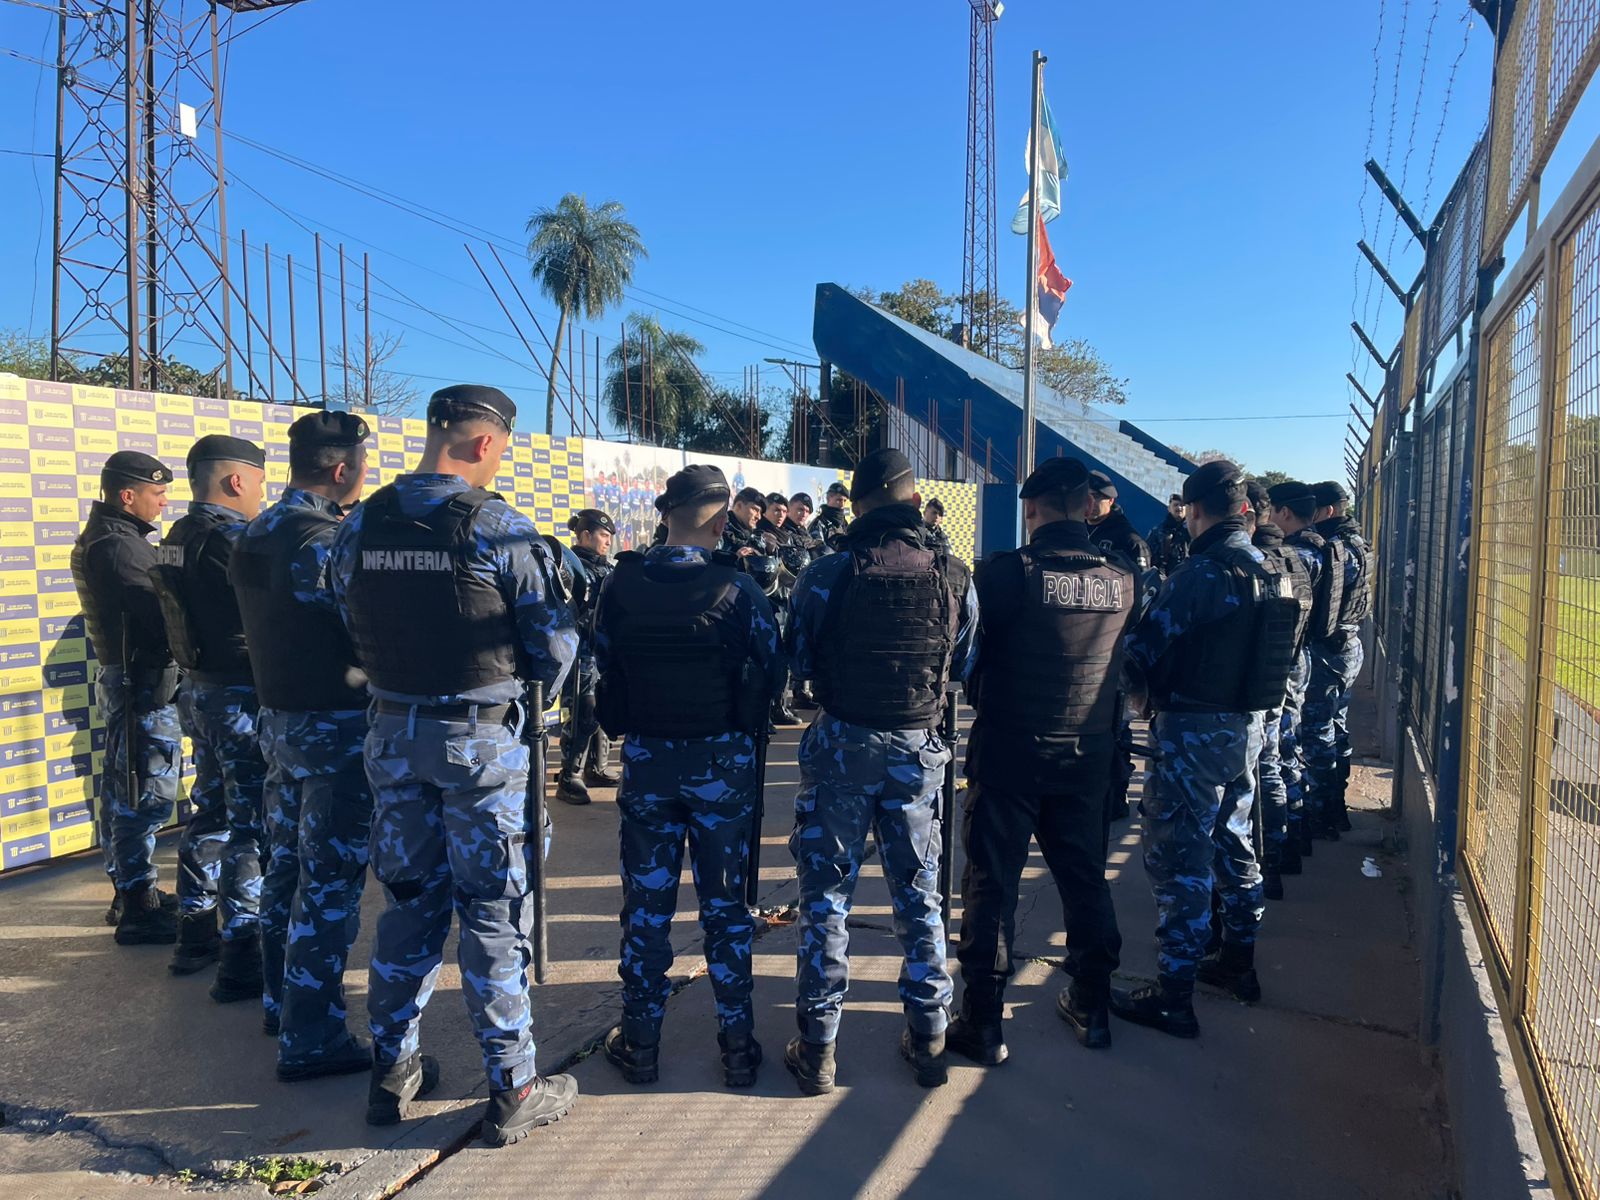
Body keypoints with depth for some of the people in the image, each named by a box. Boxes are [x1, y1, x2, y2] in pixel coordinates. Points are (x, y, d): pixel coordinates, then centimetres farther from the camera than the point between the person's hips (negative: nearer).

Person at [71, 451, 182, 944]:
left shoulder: (102, 537, 14)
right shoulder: (118, 546, -19)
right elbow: (161, 615, -23)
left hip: (122, 676, 11)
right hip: (143, 683, -11)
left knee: (124, 792, 17)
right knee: (147, 794, -5)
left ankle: (129, 893, 29)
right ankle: (138, 911, 2)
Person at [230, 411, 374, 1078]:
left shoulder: (255, 535, 8)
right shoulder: (328, 540, -20)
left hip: (278, 716, 9)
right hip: (335, 724, -9)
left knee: (286, 864, 19)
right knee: (330, 880, -2)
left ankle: (281, 1000, 34)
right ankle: (310, 1040, 5)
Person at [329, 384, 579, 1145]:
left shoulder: (359, 526, 1)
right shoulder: (499, 528, -15)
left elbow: (347, 623, 9)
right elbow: (554, 640, -11)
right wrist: (531, 702, 8)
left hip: (393, 732, 5)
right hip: (482, 737, -5)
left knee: (409, 901, 18)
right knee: (494, 914, 4)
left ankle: (393, 1072, 30)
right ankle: (513, 1093, 15)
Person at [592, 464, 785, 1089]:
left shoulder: (621, 582, -8)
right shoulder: (737, 586, -14)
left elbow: (604, 662, 3)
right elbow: (772, 673, -7)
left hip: (645, 757, 2)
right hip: (722, 759, -1)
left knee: (647, 904, 13)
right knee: (725, 903, 10)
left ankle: (640, 1043, 23)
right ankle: (738, 1044, 20)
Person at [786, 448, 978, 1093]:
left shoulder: (825, 574, -12)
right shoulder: (953, 576, -6)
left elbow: (798, 660, -1)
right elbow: (965, 665, 6)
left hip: (839, 745, -2)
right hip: (918, 749, 2)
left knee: (826, 895, 9)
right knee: (919, 895, 15)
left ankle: (817, 1048, 17)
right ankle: (927, 1039, 27)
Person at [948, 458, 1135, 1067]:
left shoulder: (1009, 571, -16)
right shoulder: (1123, 580, -3)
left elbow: (970, 650, -7)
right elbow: (1129, 662, 8)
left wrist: (980, 696, 12)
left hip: (1010, 747, -4)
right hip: (1088, 751, 4)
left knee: (993, 880, 6)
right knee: (1083, 874, 18)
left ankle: (983, 1022, 13)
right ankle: (1092, 1006, 31)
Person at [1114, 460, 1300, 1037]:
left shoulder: (1199, 573, -21)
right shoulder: (1269, 571, 5)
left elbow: (1144, 648, -20)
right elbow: (1275, 650, 15)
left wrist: (1143, 693, -1)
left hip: (1193, 730, -9)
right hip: (1248, 723, 9)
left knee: (1178, 859, -2)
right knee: (1233, 844, 22)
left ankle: (1173, 996, 4)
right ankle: (1238, 962, 37)